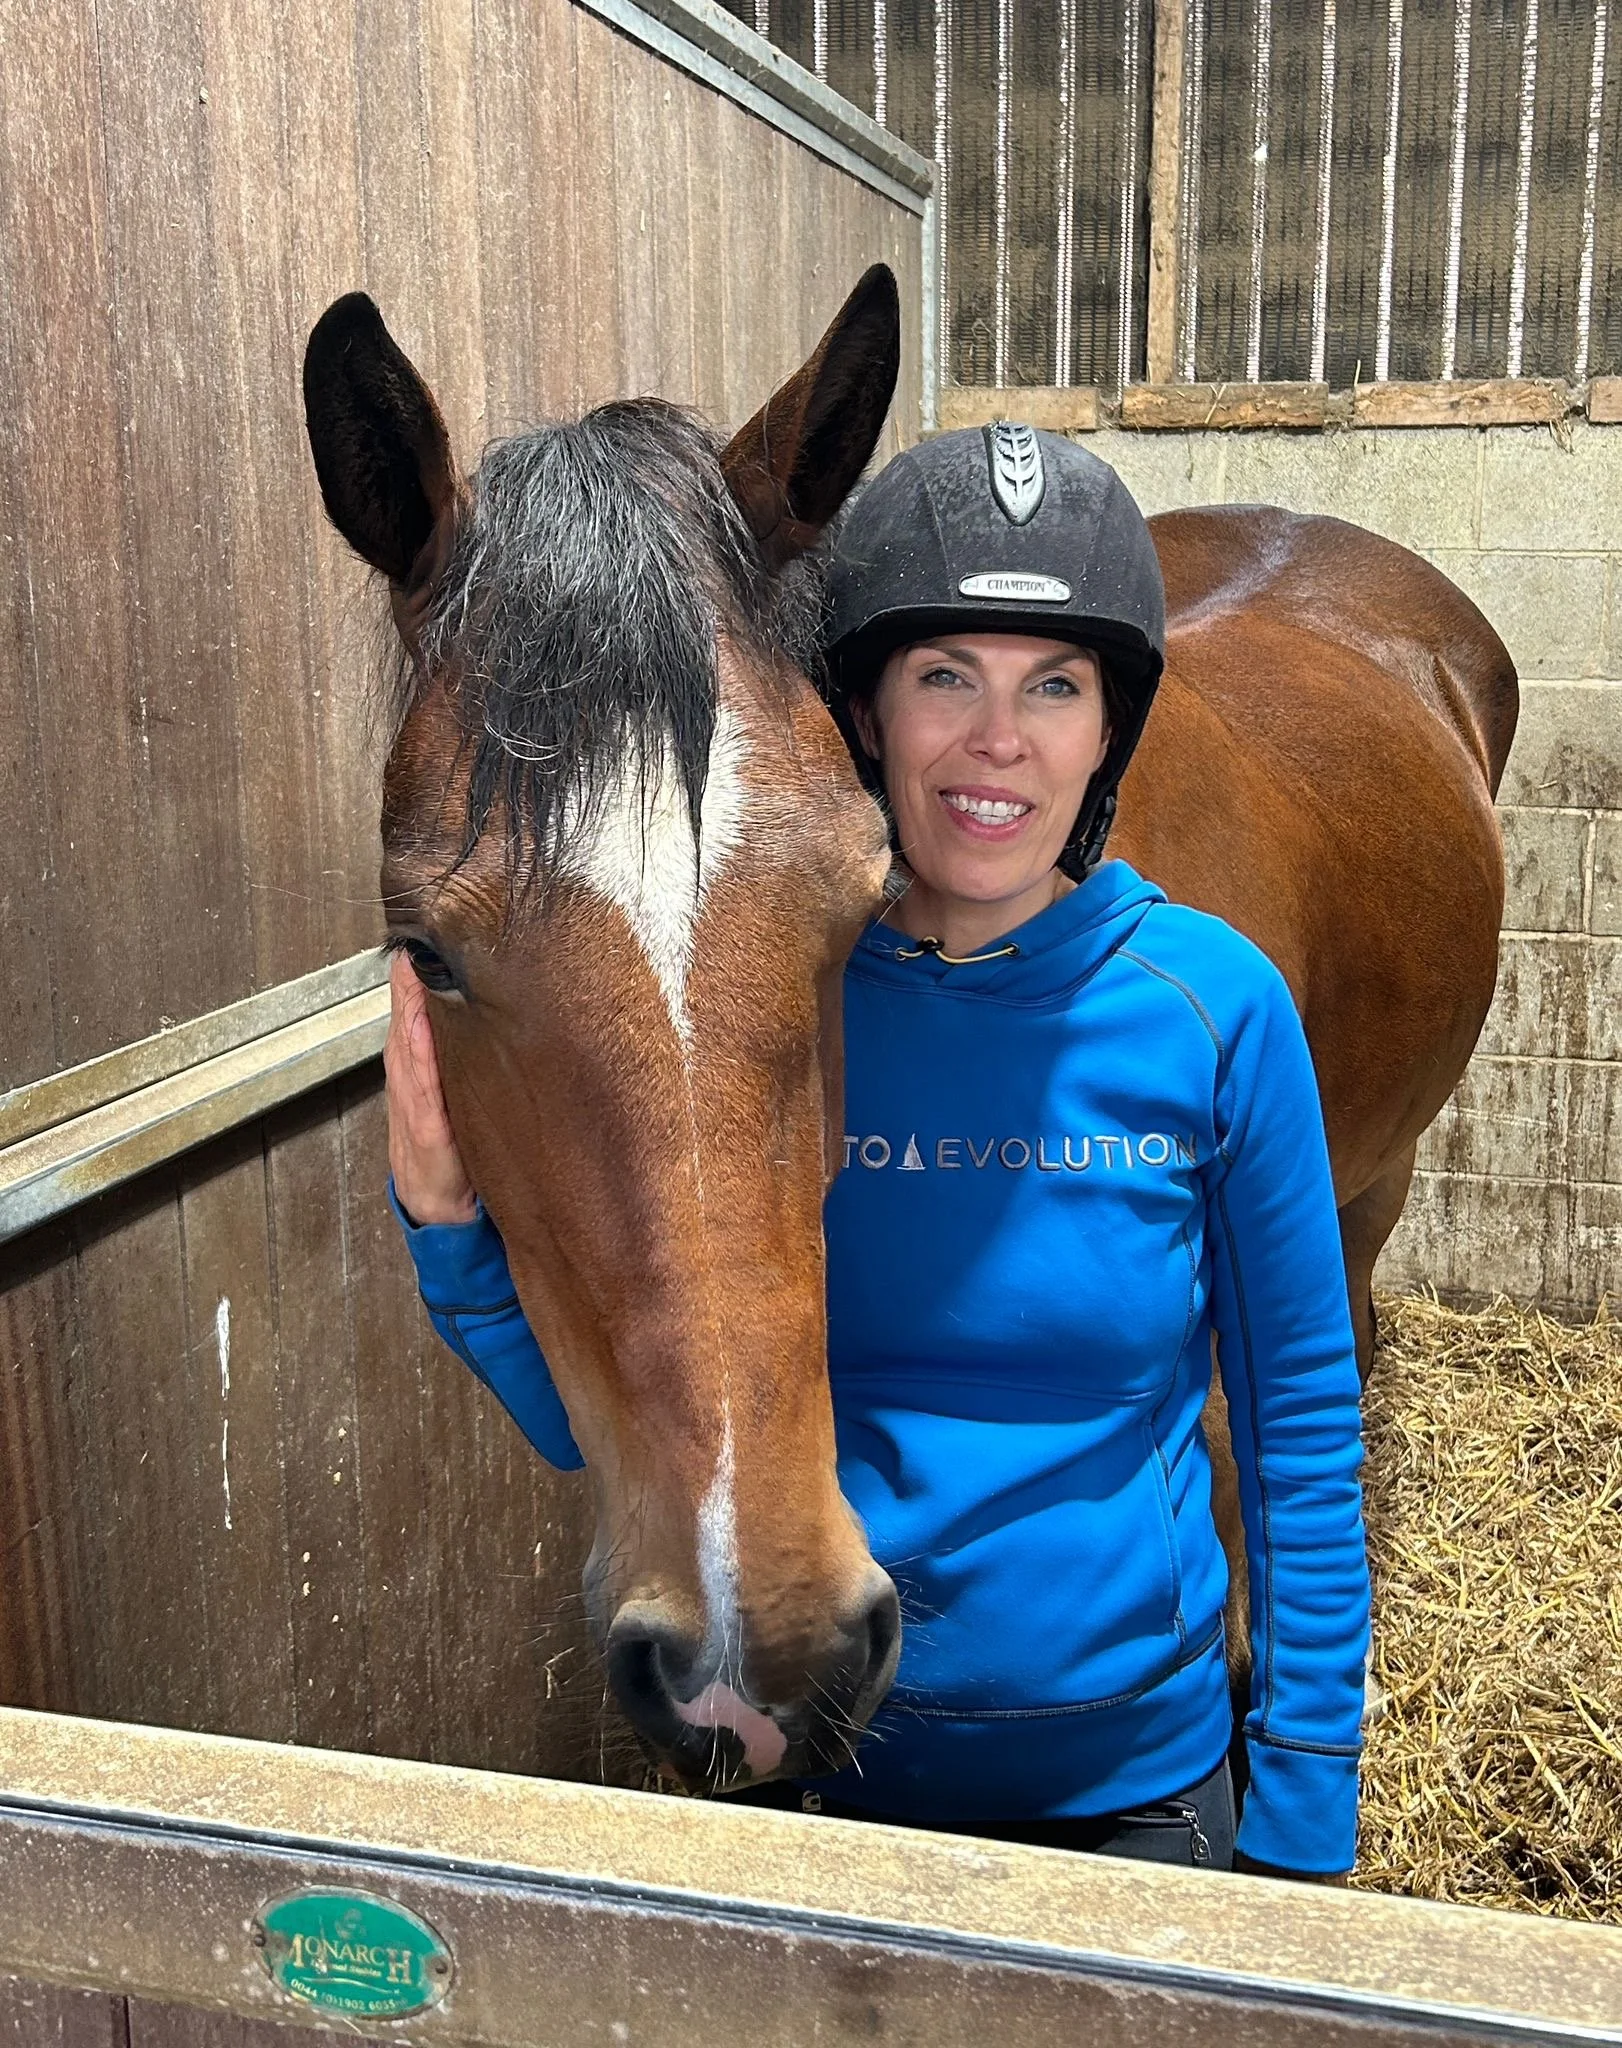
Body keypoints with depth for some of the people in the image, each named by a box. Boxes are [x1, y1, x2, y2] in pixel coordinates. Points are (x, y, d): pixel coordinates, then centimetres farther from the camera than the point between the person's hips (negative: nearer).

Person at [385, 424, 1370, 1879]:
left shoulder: (1213, 1005, -15)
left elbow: (1303, 1426, -6)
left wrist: (1306, 1817, -3)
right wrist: (455, 1221, -24)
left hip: (1135, 1772, 0)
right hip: (813, 1766, 1)